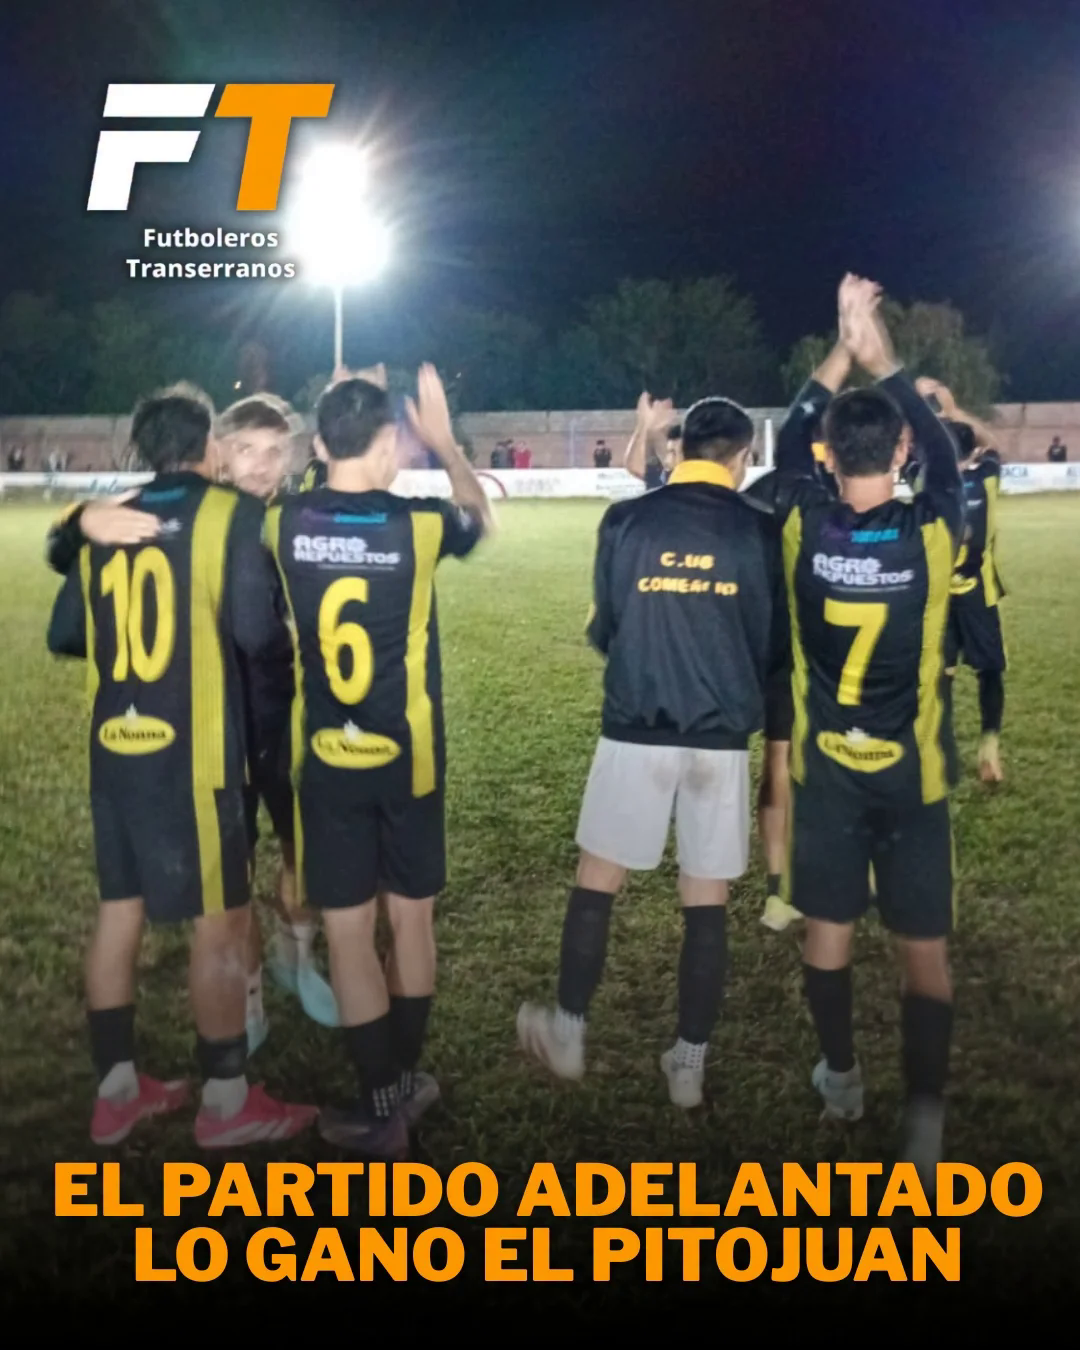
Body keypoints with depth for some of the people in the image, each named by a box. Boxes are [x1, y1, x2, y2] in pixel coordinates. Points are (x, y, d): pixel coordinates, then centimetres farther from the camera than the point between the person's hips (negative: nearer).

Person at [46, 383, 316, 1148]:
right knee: (221, 922, 4)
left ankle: (117, 1091, 26)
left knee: (120, 911, 15)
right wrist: (291, 645, 8)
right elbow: (259, 636, -13)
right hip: (191, 753, -6)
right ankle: (227, 1102, 14)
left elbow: (64, 636, 13)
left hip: (114, 750, 6)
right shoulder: (233, 515, -6)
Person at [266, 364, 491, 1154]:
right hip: (407, 756, 0)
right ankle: (405, 1082, 30)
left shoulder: (285, 526, -6)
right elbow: (481, 516, 14)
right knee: (412, 918, 15)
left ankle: (382, 1105, 16)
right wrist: (446, 442, 24)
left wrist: (337, 423, 22)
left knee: (348, 930, 8)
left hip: (326, 759, 0)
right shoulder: (419, 524, -10)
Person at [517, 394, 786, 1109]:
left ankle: (569, 1032, 25)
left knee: (597, 883, 15)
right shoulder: (762, 531, -2)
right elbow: (774, 640, 5)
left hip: (635, 732, 0)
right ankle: (690, 1061, 18)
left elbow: (602, 629, 6)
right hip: (723, 739, 1)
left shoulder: (626, 520, -2)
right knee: (707, 902, 10)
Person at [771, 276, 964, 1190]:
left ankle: (841, 1078, 34)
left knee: (829, 928, 17)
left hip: (826, 768, 1)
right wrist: (881, 355, 9)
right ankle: (926, 1123, 12)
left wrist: (840, 352, 12)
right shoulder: (931, 536, -14)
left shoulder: (805, 530, -12)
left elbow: (789, 449, 9)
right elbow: (945, 455, 7)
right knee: (925, 947, 8)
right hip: (911, 773, -1)